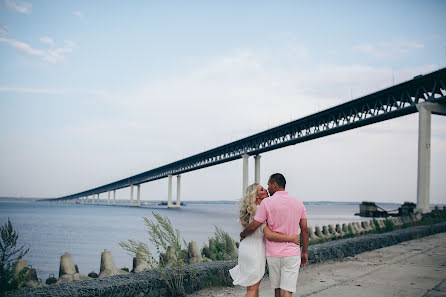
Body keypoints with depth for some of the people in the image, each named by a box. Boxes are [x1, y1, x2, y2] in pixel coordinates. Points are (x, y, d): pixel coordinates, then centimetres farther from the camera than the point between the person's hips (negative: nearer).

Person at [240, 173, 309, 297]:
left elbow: (253, 226, -9)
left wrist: (242, 234, 12)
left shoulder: (267, 202, -7)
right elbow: (304, 230, 4)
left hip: (273, 254, -1)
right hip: (292, 254, 1)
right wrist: (304, 252, 12)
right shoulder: (298, 203, 4)